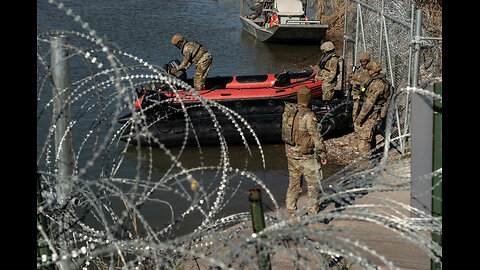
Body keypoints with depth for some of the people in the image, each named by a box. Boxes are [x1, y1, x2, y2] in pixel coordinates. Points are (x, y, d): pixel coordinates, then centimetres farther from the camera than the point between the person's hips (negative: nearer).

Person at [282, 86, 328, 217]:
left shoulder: (287, 110, 0)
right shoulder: (307, 116, -22)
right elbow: (316, 137, -18)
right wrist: (323, 154, -7)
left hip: (290, 153, 7)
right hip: (304, 156, -7)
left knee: (294, 182, 18)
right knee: (313, 184, 5)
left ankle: (290, 212, 23)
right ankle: (313, 213, 8)